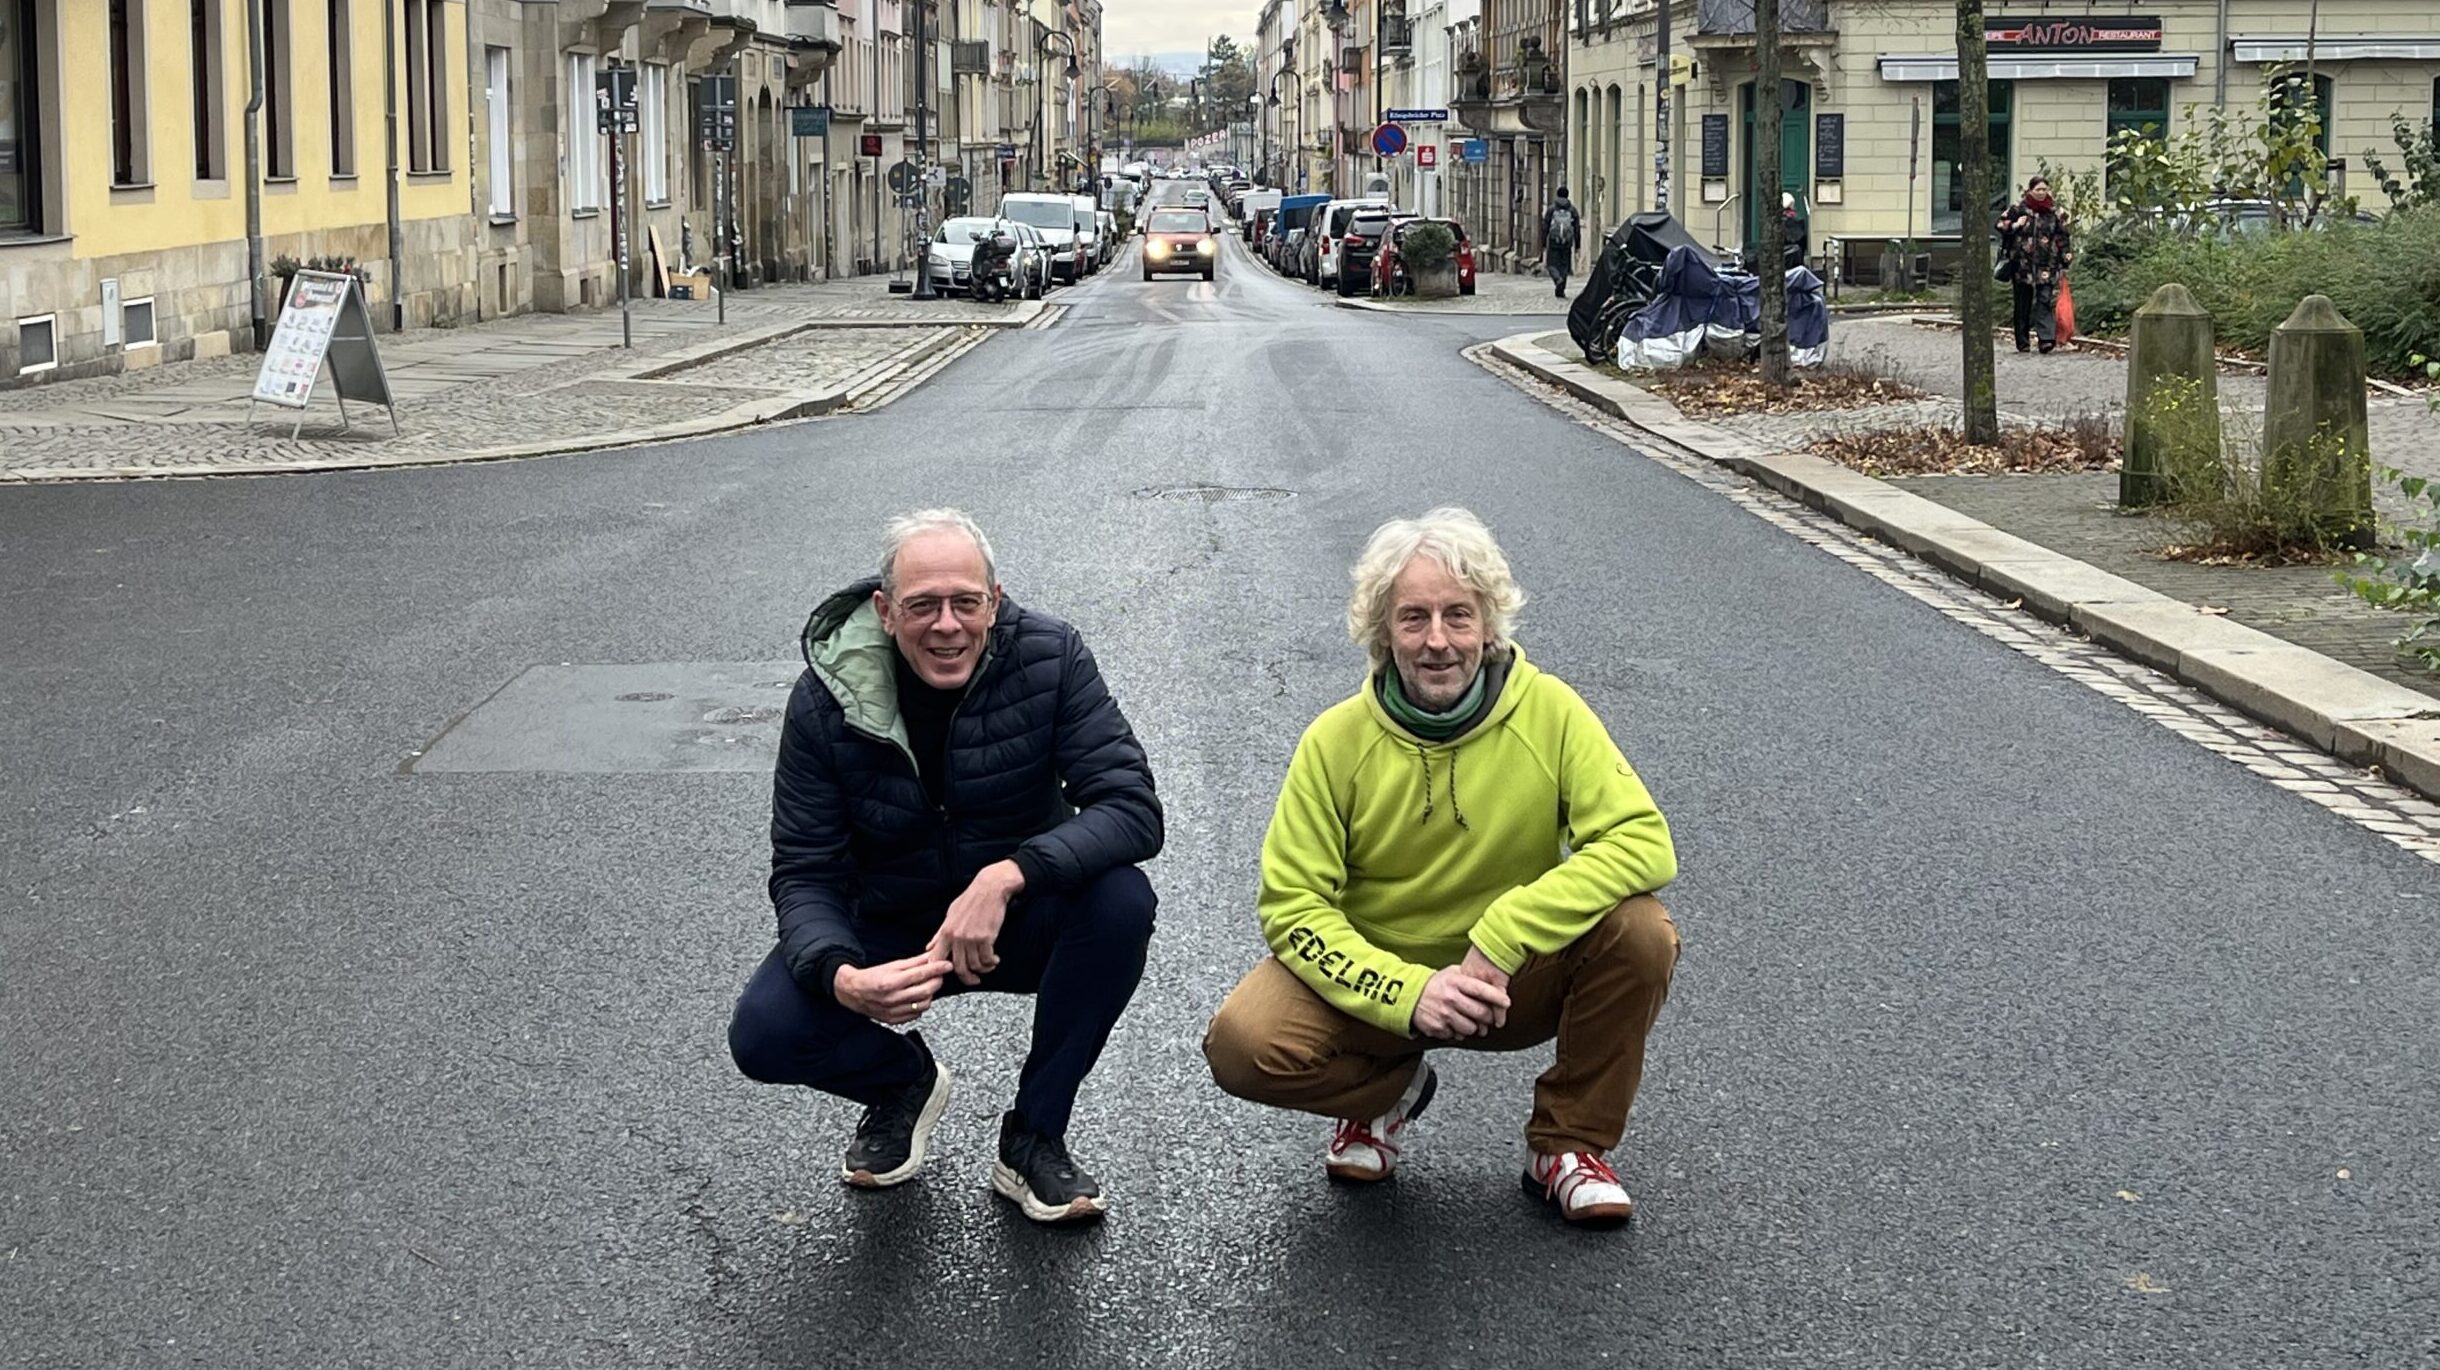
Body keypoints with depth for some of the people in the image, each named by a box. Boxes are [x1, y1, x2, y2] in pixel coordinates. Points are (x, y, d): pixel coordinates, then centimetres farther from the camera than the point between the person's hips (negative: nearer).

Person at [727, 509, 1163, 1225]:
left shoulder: (1048, 657, -19)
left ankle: (1034, 1138, -11)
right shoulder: (825, 699, -17)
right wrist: (840, 975, -37)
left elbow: (1135, 811, -25)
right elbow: (804, 875, -15)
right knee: (762, 1035, -25)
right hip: (888, 932, 0)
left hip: (1020, 917, 0)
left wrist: (1007, 877, -41)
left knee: (1121, 899, -32)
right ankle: (906, 1081, 12)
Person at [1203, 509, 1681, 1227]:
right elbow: (1291, 904, -13)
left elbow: (1644, 842, -22)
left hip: (1517, 980, 0)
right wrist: (1408, 992, -30)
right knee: (1242, 1044, -26)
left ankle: (1567, 1142, -3)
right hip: (1376, 978, 0)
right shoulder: (1337, 740, -13)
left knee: (1640, 932, -28)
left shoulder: (1549, 712, -14)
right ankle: (1387, 1089, 9)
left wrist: (1501, 941, -32)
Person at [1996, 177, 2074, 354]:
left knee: (2046, 300, -12)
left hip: (2047, 265, 0)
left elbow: (2062, 237, 12)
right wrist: (2015, 225, -9)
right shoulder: (2018, 209, 3)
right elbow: (2002, 225, 9)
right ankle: (2023, 342, 12)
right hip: (2023, 264, 0)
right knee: (2023, 304, 4)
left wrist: (2066, 258, 7)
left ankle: (2047, 338, -19)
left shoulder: (2054, 211, 8)